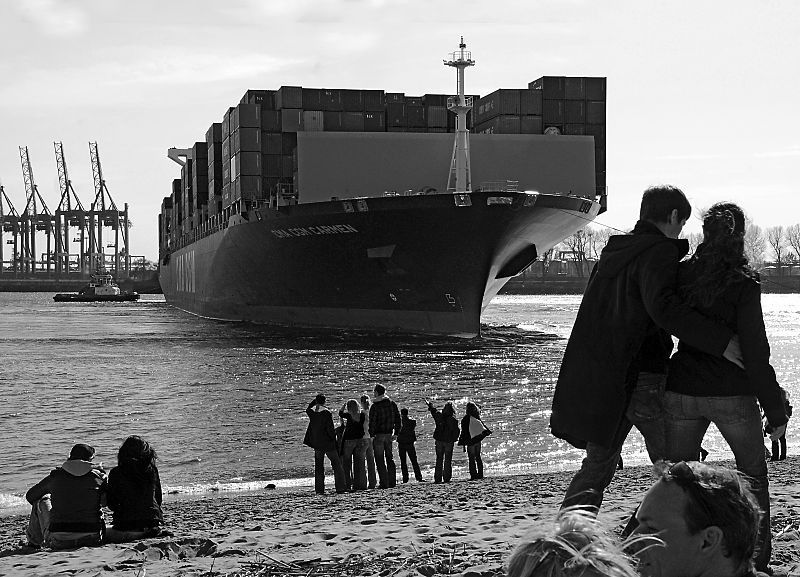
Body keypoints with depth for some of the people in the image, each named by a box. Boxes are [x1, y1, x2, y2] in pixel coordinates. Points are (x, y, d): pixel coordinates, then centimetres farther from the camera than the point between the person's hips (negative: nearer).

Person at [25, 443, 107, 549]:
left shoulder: (55, 476, 2)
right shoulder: (97, 476, -1)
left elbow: (30, 496, 16)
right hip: (91, 540, 1)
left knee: (41, 500, 23)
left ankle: (34, 541, 34)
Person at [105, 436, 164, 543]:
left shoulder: (116, 473, -6)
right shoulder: (152, 470, 1)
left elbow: (112, 505, 0)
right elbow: (158, 499, 10)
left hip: (126, 524, -5)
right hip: (153, 521, 5)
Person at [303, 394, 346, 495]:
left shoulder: (311, 412, -2)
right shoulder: (326, 413, -16)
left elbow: (308, 409, 25)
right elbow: (330, 429, -16)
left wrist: (315, 400, 19)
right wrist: (334, 438, 0)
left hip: (316, 444, 5)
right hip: (327, 443, -4)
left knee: (318, 467, 11)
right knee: (336, 464, 5)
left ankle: (319, 489, 7)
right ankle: (340, 487, 0)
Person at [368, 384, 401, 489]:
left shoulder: (375, 406, -12)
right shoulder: (392, 404, 6)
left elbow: (372, 422, -16)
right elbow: (398, 419, 9)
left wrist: (371, 436, -12)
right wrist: (396, 433, 13)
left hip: (378, 435, -6)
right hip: (389, 434, 6)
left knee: (380, 460, -1)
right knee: (389, 458, 14)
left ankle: (384, 482, -5)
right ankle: (392, 481, 15)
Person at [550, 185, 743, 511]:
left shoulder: (614, 250, 14)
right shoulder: (659, 252, -12)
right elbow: (663, 306, -29)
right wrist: (720, 341, -32)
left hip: (600, 380, 7)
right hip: (642, 378, -7)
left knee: (597, 466, 13)